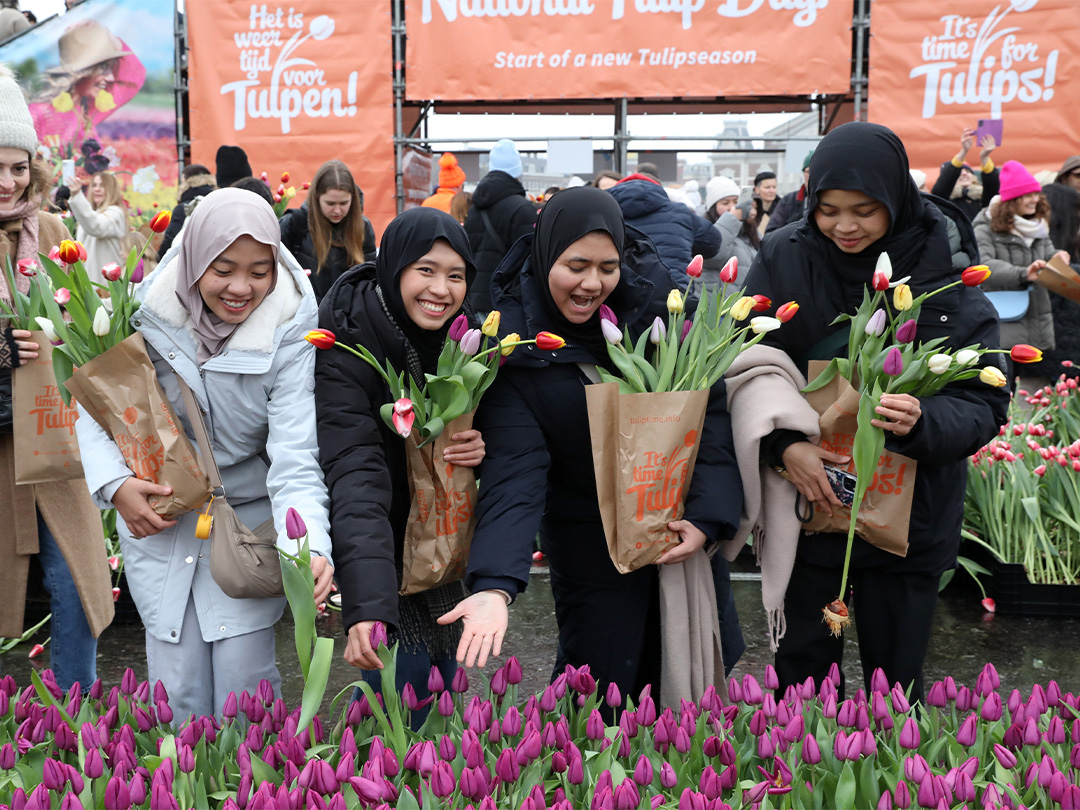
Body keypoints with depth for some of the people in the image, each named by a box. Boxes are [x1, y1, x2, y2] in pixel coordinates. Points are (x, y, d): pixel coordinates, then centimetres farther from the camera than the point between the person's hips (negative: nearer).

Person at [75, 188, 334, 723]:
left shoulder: (288, 332, -17)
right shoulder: (150, 311, -12)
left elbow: (295, 456, -23)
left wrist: (308, 548, -39)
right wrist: (115, 484, -16)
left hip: (249, 518, -1)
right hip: (157, 514, 2)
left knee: (245, 690, -1)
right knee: (178, 691, 5)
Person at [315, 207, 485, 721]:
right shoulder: (344, 346, -25)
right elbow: (355, 476, -36)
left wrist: (485, 447, -20)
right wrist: (366, 605, -47)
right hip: (379, 541, -5)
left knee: (445, 668, 11)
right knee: (406, 670, -10)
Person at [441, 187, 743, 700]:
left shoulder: (654, 294, -12)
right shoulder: (513, 342, -18)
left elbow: (711, 403, -9)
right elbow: (513, 469, -25)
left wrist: (707, 517, -18)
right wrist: (495, 584, -38)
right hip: (588, 536, -3)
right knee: (601, 682, -1)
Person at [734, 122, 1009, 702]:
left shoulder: (945, 276, -10)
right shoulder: (782, 259, -8)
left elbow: (984, 404, -10)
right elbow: (743, 370, -8)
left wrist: (923, 422, -31)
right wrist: (784, 444, -25)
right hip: (804, 507, 1)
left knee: (895, 681, 13)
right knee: (802, 668, 13)